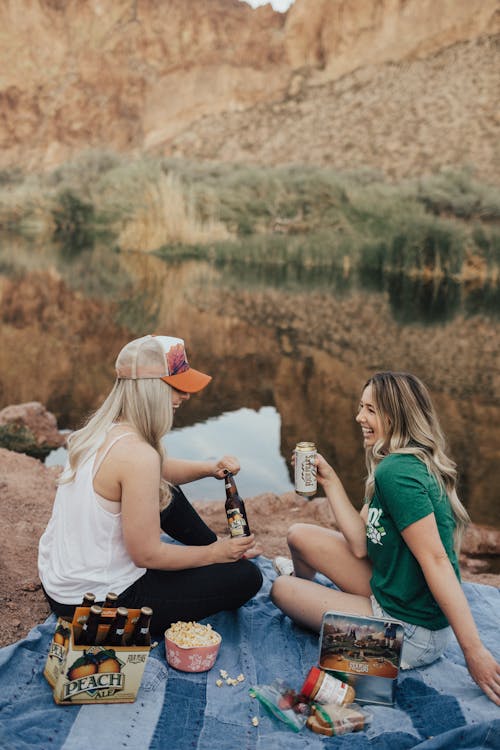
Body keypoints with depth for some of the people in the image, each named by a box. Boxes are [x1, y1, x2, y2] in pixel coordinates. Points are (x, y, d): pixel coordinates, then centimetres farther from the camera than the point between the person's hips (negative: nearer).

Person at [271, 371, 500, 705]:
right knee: (300, 535, 13)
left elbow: (436, 560, -29)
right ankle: (304, 579, 47)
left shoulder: (397, 472, -25)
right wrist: (329, 480, 4)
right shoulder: (410, 463, 4)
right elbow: (360, 544, 1)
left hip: (412, 633, -8)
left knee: (282, 589, 5)